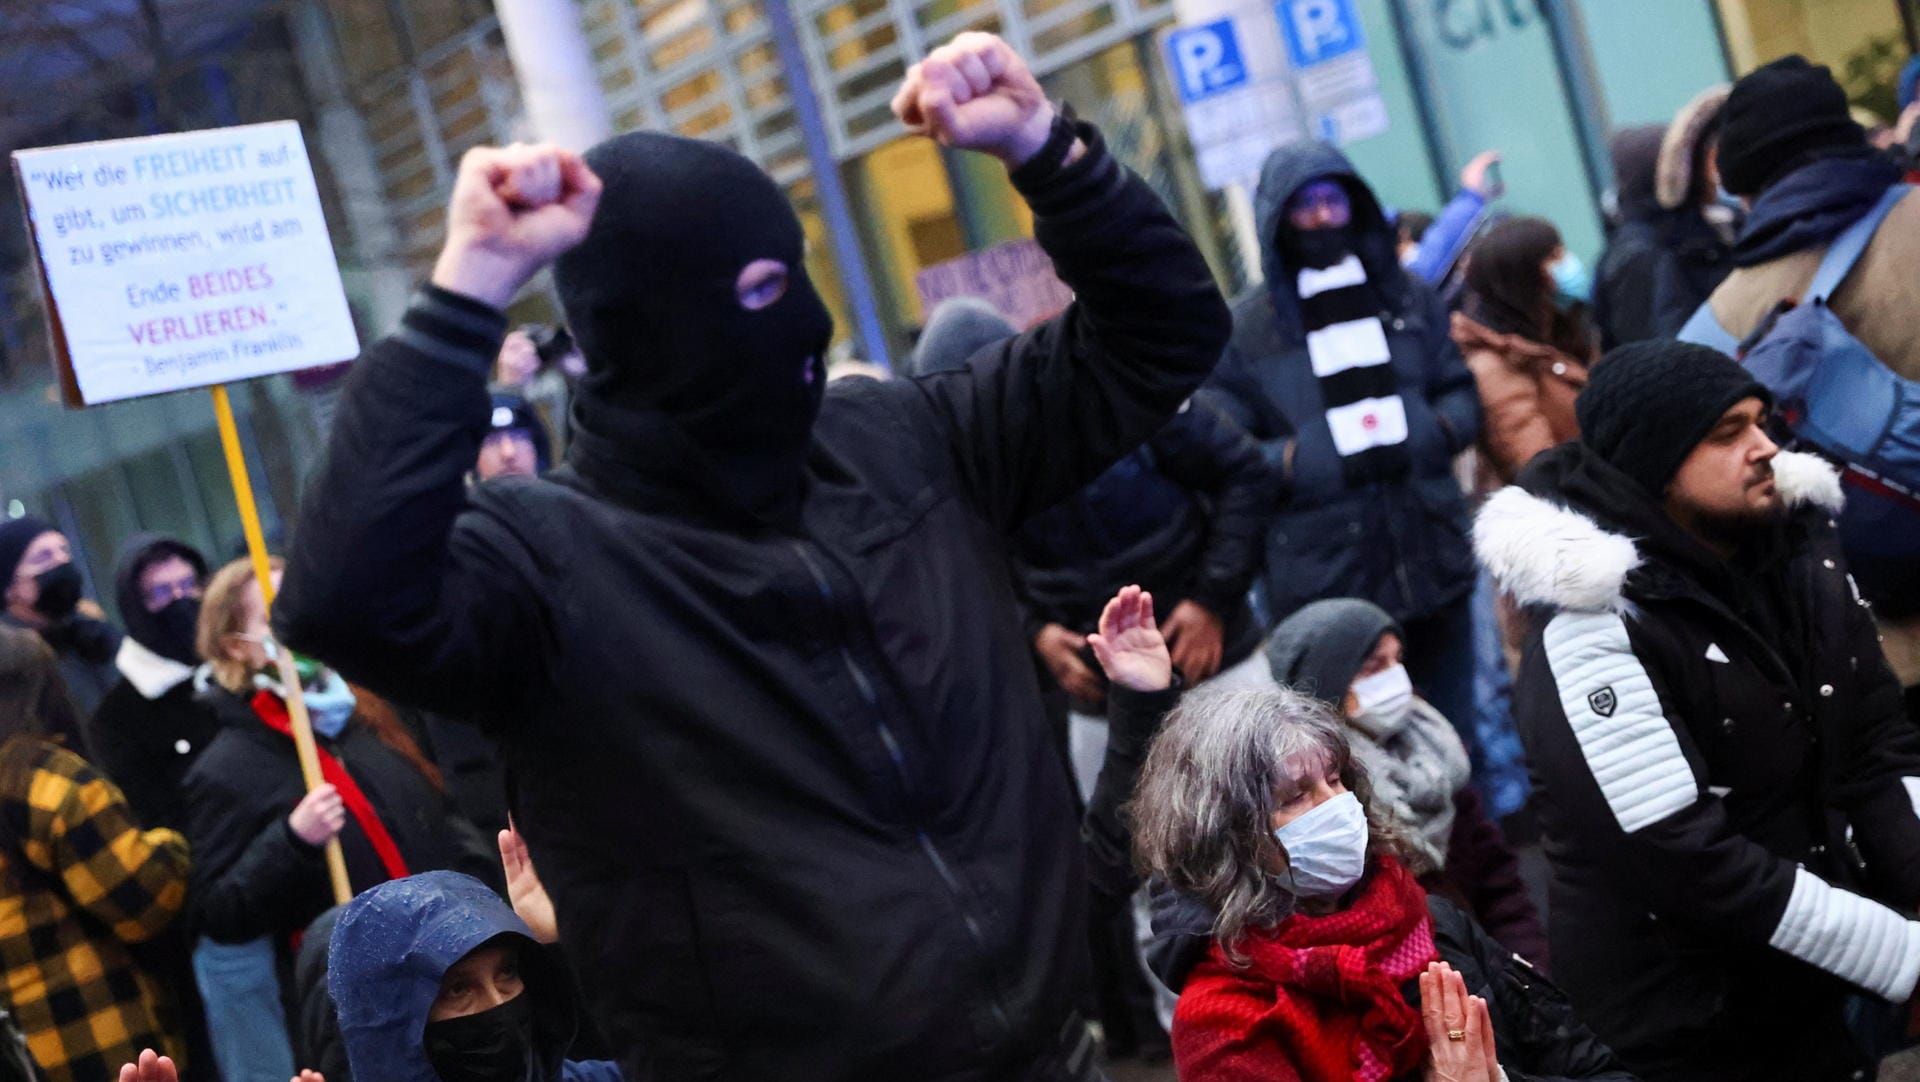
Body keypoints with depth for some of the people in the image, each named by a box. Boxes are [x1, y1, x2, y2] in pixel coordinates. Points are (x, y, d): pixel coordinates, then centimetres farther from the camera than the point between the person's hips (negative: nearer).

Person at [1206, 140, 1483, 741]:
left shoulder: (1408, 299, 12)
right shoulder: (1242, 329, -2)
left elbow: (1462, 393, 15)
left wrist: (1431, 431, -5)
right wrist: (1302, 462, -19)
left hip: (1433, 558, 4)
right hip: (1322, 580, -4)